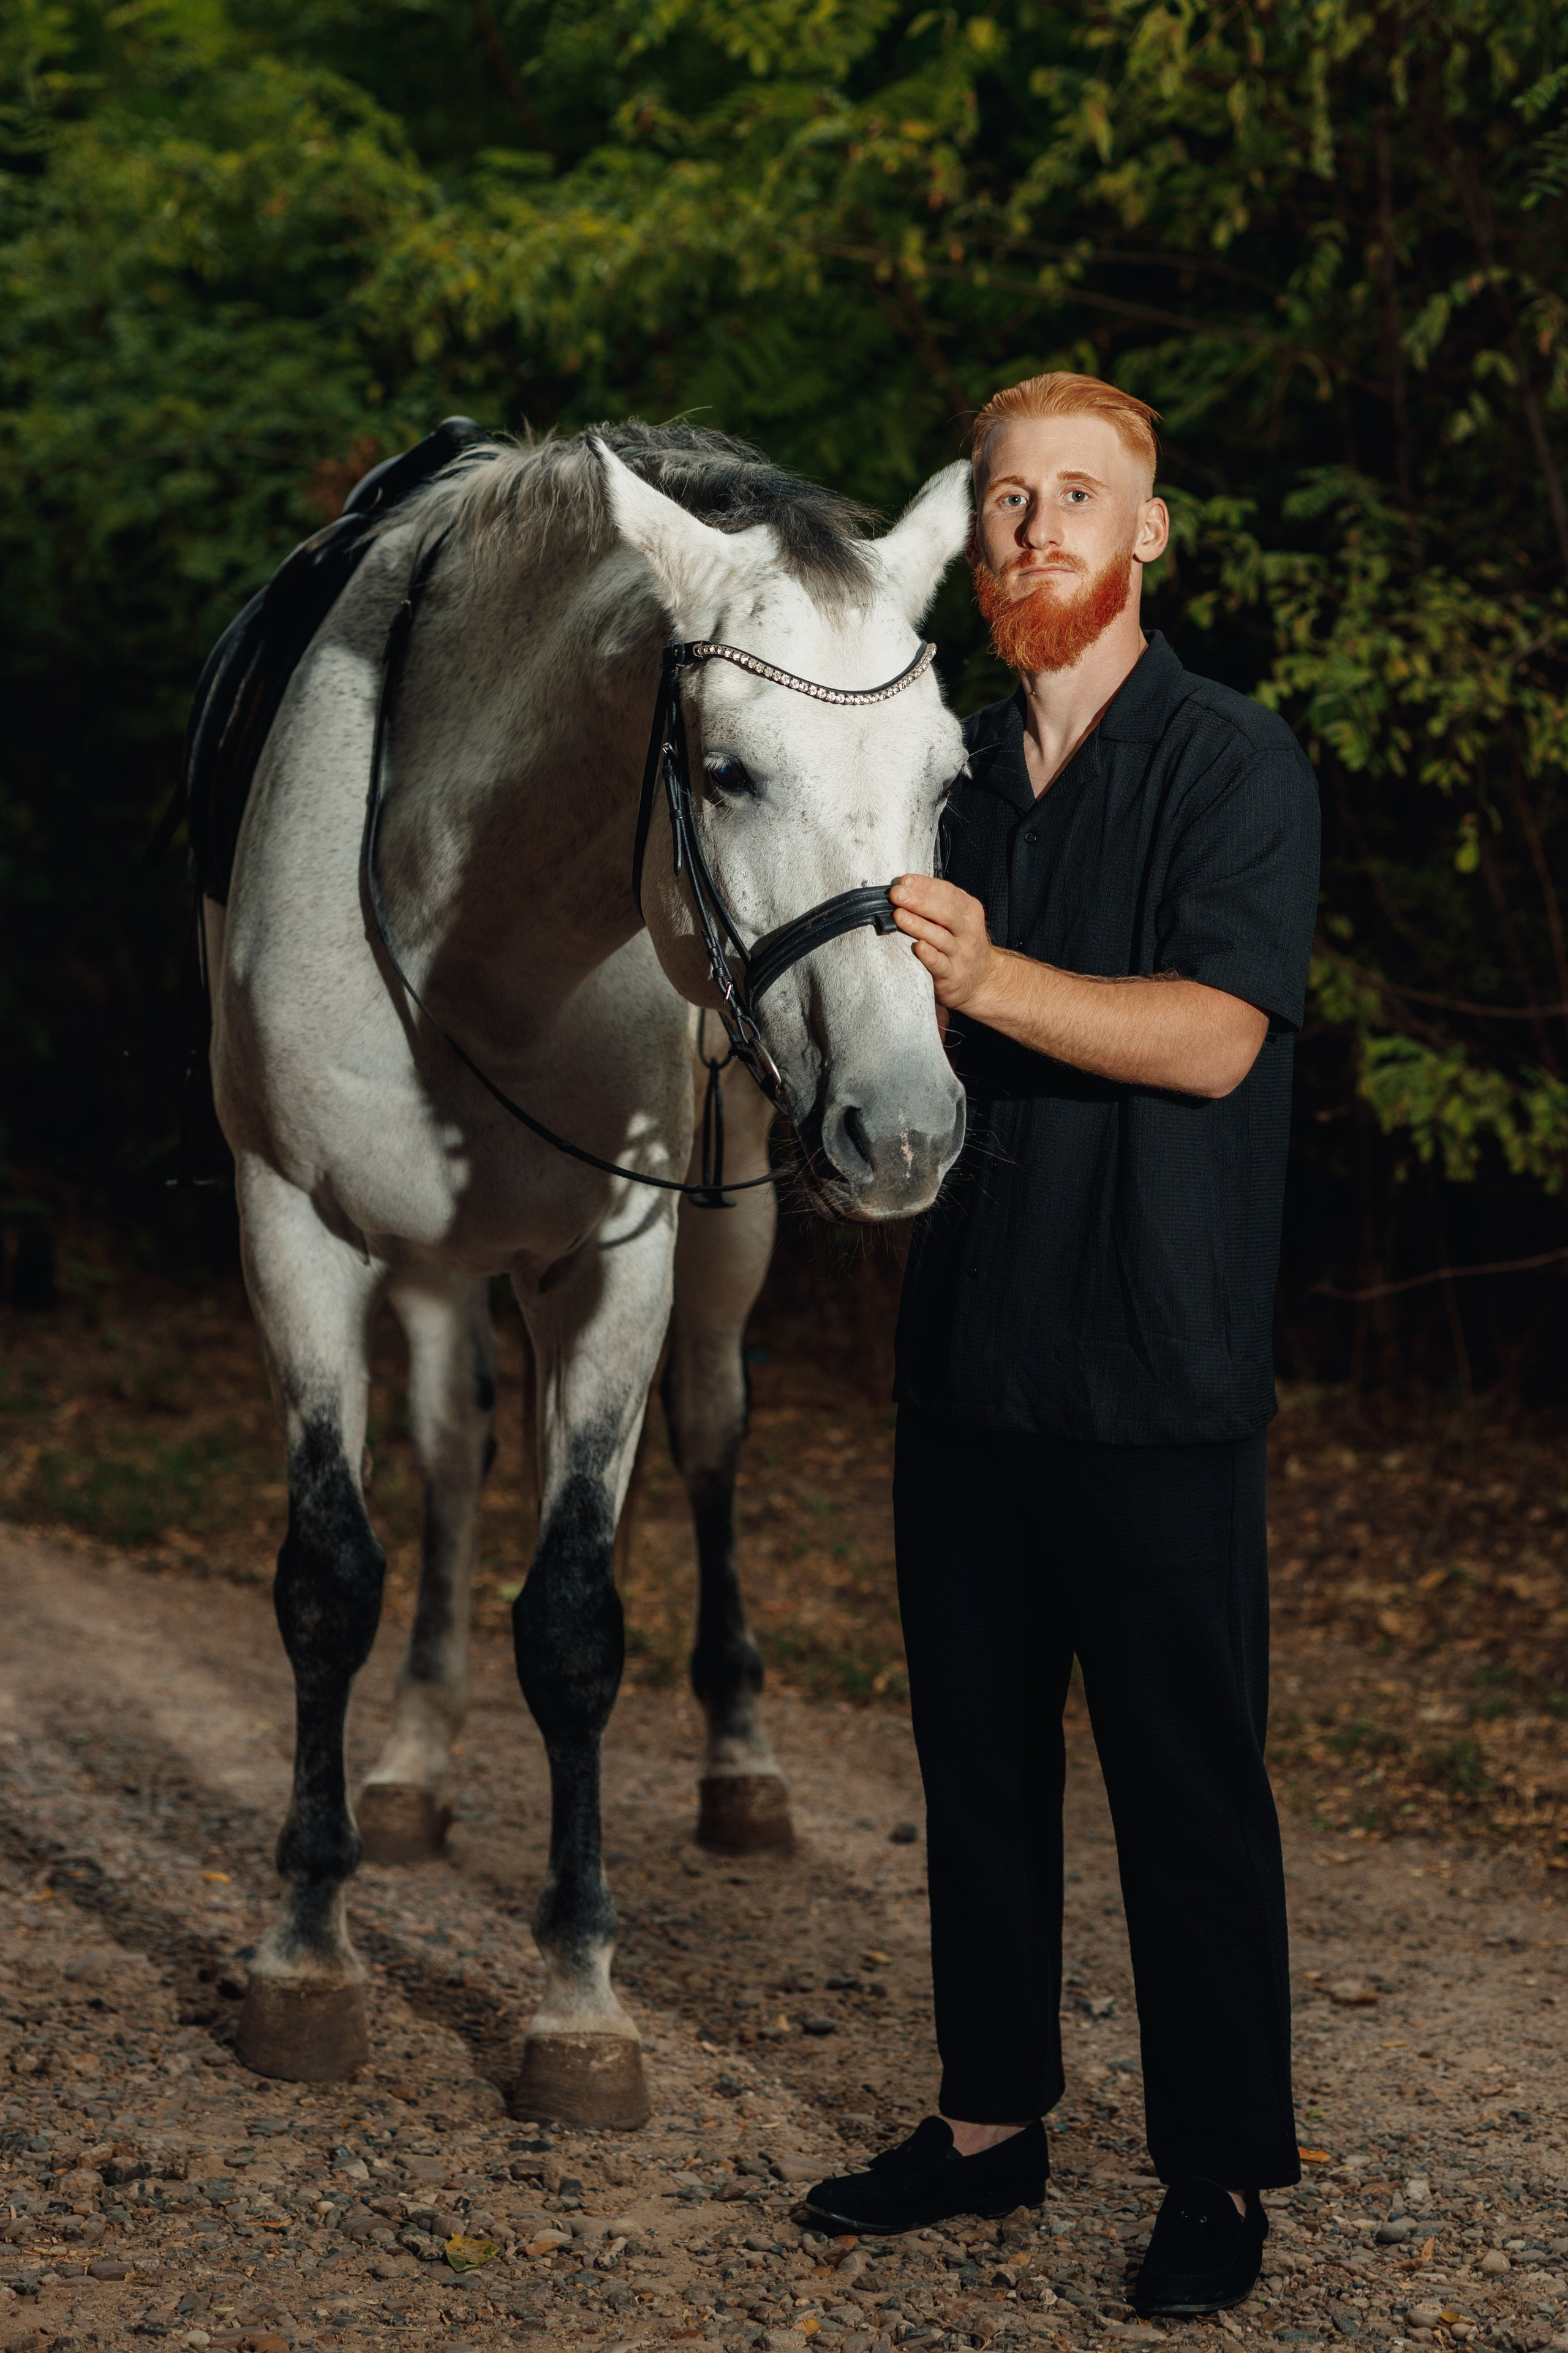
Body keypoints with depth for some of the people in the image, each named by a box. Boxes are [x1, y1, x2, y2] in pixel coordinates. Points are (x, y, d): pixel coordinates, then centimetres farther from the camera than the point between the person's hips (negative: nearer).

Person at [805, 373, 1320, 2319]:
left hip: (1158, 1377, -6)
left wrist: (988, 979, -31)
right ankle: (993, 2119, 26)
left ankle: (1219, 2177, 12)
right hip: (966, 1357, 6)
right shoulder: (951, 771, 14)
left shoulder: (1238, 766, -5)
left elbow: (1214, 1037, -19)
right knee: (978, 1759, 13)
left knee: (1186, 1787, 0)